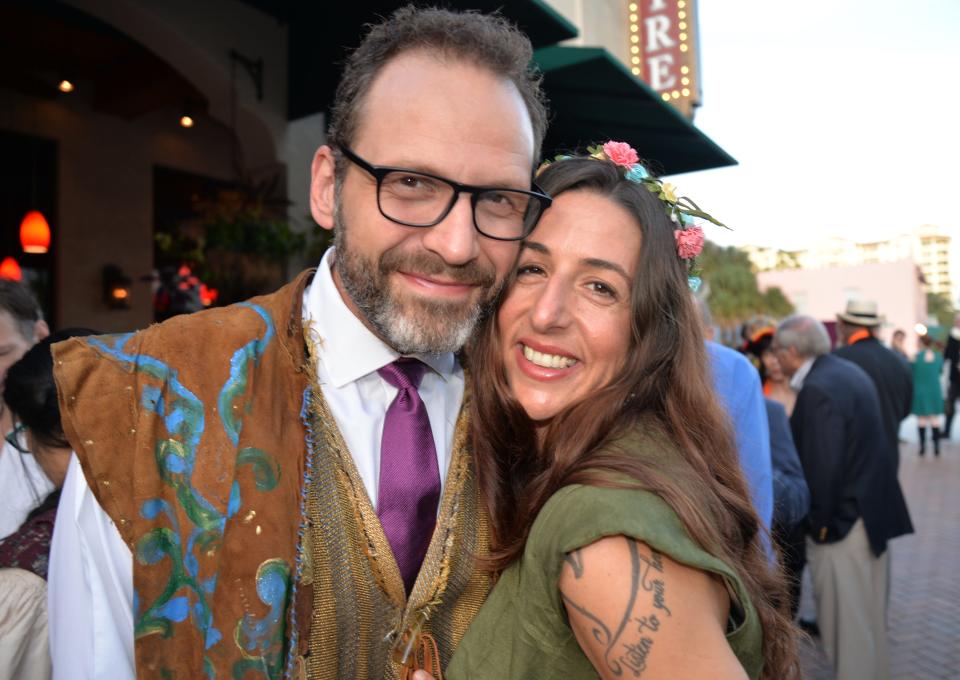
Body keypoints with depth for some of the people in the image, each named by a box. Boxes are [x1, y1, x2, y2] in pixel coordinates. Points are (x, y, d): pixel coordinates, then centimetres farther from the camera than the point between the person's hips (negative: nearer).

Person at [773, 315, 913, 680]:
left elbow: (822, 466, -25)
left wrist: (819, 521, -14)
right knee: (869, 617, 23)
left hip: (842, 525, -10)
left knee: (846, 625, 5)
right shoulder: (850, 371, 8)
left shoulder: (818, 389, -22)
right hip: (873, 512, 10)